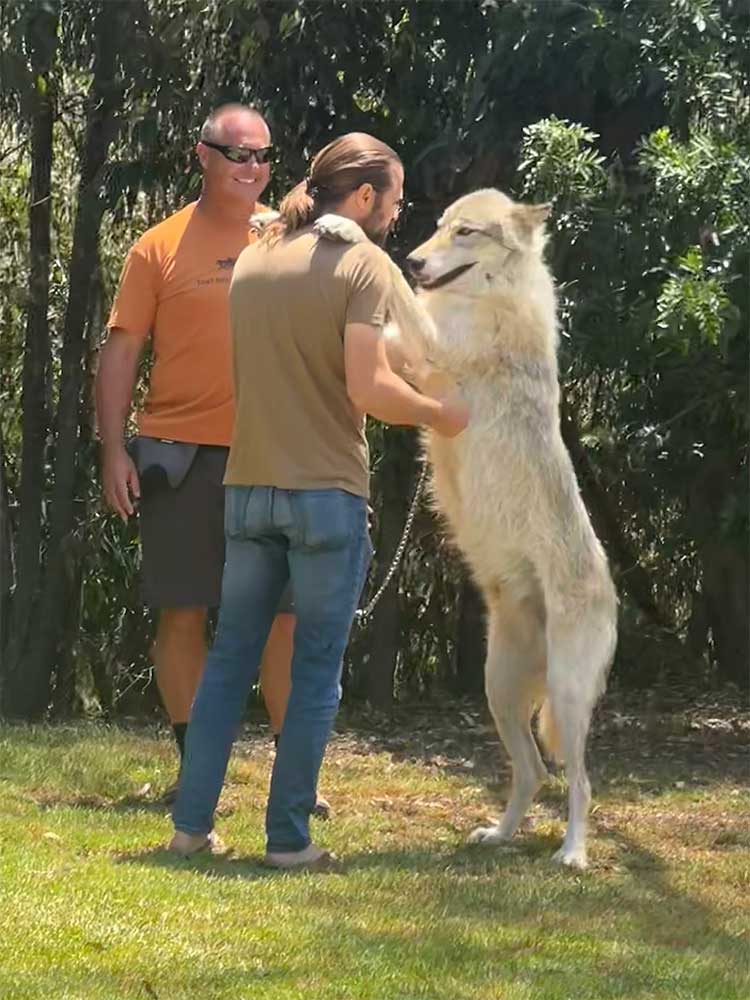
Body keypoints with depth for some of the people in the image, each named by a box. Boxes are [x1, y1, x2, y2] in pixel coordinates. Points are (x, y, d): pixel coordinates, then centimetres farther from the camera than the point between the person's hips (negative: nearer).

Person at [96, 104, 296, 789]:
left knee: (285, 615, 1)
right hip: (182, 455, -1)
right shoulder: (161, 247, 2)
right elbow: (121, 352, 2)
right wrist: (114, 450, -6)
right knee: (181, 614, 3)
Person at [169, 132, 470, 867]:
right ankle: (288, 836, 3)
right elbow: (368, 388, -18)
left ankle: (191, 823, 11)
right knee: (316, 670, 2)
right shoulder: (362, 264, -9)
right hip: (327, 491, -6)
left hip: (249, 487, 6)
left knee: (229, 659, 12)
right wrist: (439, 415, -2)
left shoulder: (254, 259, 10)